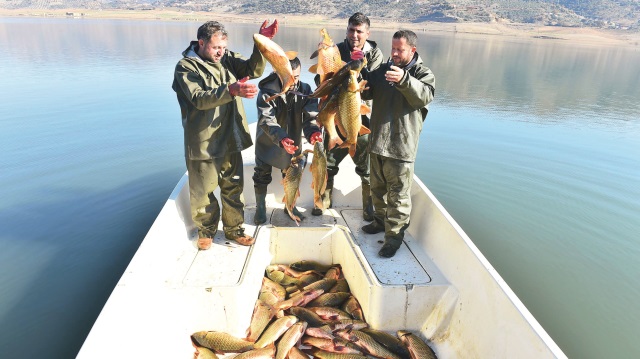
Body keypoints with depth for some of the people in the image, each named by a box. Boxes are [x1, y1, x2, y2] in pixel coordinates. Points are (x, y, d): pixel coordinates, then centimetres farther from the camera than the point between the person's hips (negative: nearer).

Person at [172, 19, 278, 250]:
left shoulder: (227, 59, 6)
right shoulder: (186, 67, -9)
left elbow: (253, 70, -5)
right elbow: (199, 98, -23)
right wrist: (231, 90, -37)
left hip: (231, 139, 5)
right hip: (202, 142, -4)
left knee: (233, 187, 14)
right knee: (204, 191, 9)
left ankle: (234, 229, 32)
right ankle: (206, 230, 33)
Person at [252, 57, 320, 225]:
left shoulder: (305, 90, -14)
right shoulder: (267, 91, -24)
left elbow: (310, 116, -21)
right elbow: (266, 120, -34)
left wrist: (313, 132, -44)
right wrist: (281, 138, -52)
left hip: (293, 141, 3)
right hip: (268, 142, -3)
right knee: (262, 175, 8)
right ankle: (260, 208, 28)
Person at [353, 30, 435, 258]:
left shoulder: (423, 74, -2)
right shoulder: (383, 70, 13)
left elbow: (424, 96, -22)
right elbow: (366, 93, 10)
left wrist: (404, 80, -39)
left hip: (401, 146, -6)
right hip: (377, 141, 6)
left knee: (398, 194, -1)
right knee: (378, 187, 19)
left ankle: (394, 235, 11)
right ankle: (381, 220, 38)